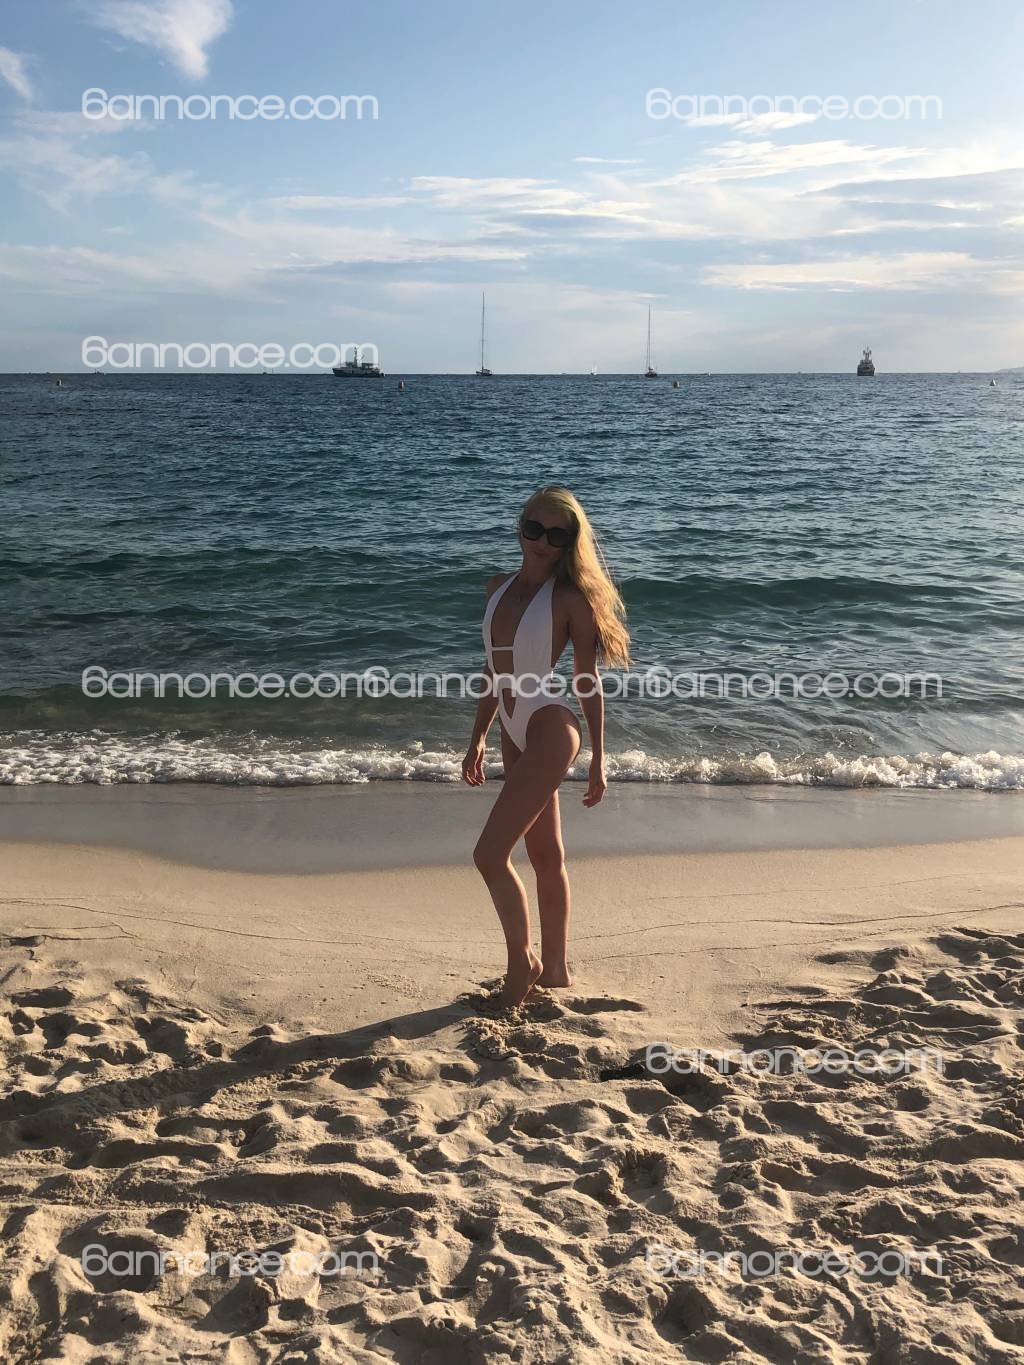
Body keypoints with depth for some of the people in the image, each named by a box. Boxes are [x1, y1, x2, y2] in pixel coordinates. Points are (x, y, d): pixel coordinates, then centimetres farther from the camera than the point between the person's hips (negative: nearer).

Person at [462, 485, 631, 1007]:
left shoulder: (569, 597, -7)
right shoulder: (499, 587, 12)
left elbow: (588, 683, -5)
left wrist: (598, 760, -5)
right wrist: (477, 739, 19)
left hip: (550, 729, -7)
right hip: (514, 735, 7)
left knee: (489, 853, -12)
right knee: (546, 856, 15)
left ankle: (522, 961, 8)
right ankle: (555, 969, 26)